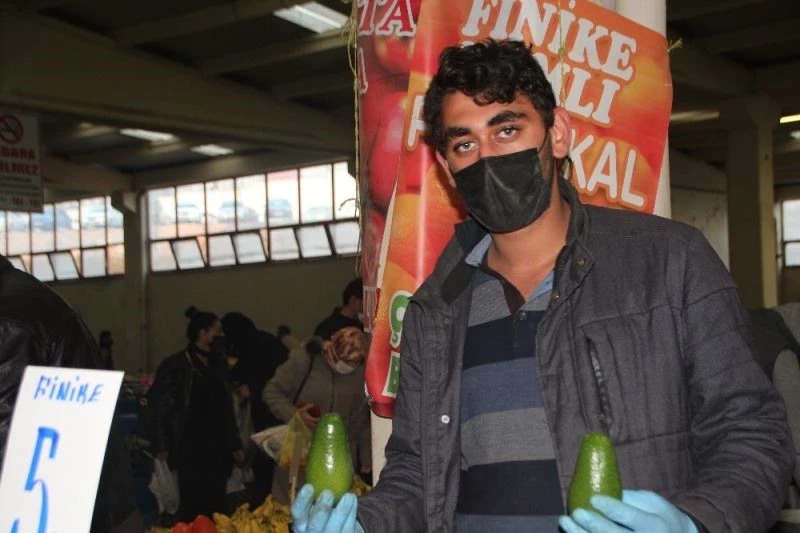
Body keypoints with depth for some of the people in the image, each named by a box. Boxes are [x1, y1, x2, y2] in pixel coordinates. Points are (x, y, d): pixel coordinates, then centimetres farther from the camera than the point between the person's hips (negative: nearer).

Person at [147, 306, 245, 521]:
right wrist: (161, 447, -11)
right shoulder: (175, 365, -5)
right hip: (190, 451, -6)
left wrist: (235, 445, 20)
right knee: (193, 508, -6)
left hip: (218, 450, 6)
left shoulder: (217, 364, 15)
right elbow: (160, 407, -6)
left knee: (216, 509, 6)